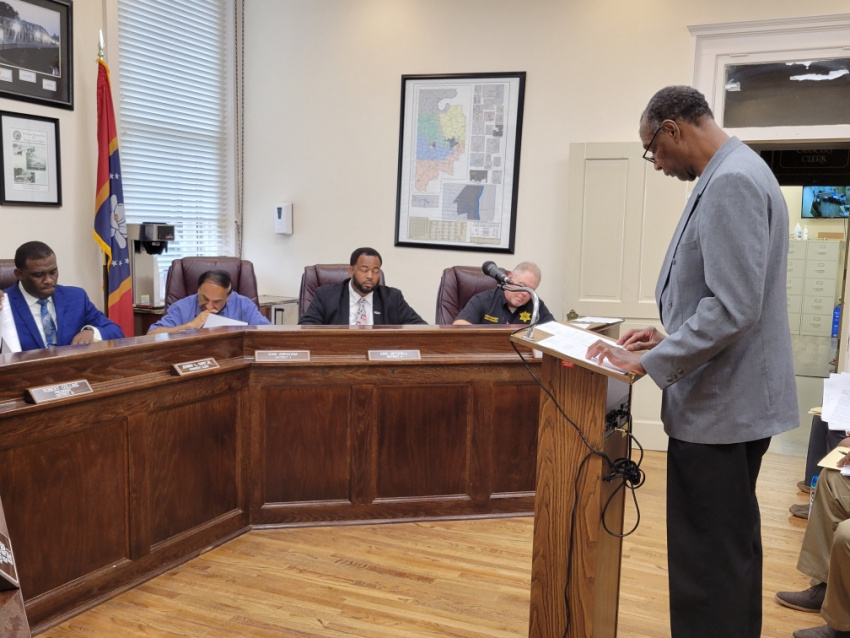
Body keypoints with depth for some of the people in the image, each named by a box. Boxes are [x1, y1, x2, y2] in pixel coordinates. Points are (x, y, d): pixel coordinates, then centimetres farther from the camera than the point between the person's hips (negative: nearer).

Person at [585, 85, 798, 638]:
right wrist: (671, 337, 15)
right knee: (731, 546, 21)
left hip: (717, 405, -11)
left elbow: (733, 308, -25)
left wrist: (650, 362, -17)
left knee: (707, 558, -2)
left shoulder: (730, 182, -18)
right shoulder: (737, 174, 13)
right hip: (733, 399, 11)